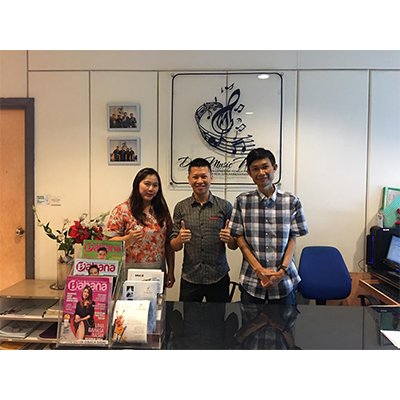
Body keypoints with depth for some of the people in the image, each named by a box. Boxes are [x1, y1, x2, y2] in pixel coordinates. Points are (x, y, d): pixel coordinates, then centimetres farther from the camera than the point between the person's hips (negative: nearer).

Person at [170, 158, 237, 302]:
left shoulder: (225, 206, -2)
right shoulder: (181, 207, 1)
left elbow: (234, 246, 3)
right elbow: (174, 246, 4)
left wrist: (229, 239, -18)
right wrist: (180, 239, -17)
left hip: (218, 278, 0)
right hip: (189, 278, 1)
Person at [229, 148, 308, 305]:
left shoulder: (292, 202, -2)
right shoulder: (242, 201, -2)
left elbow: (293, 239, -1)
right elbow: (240, 239, -3)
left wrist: (282, 271, -13)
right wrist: (260, 270, -11)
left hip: (284, 280, 0)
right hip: (251, 281, 0)